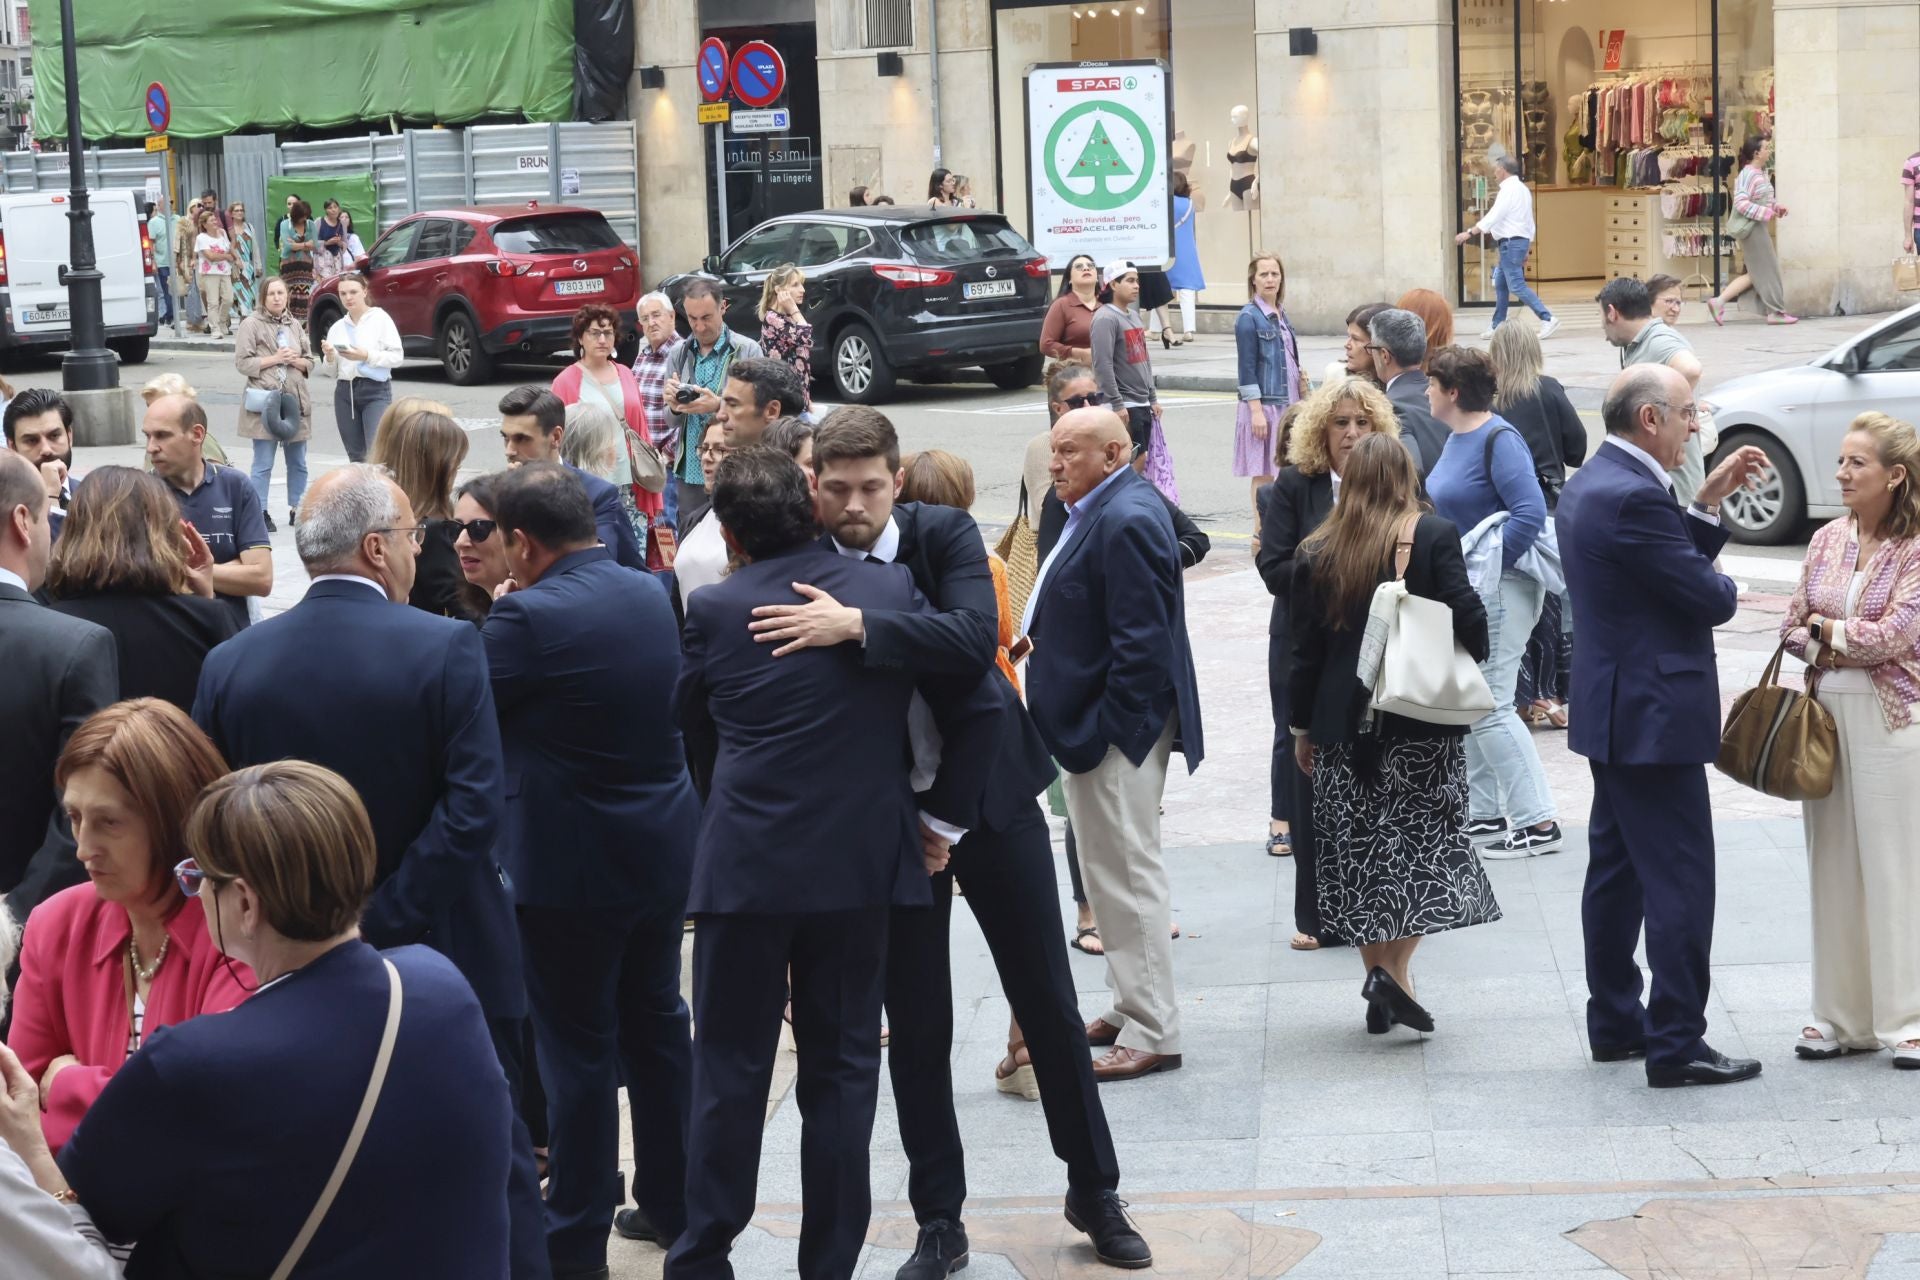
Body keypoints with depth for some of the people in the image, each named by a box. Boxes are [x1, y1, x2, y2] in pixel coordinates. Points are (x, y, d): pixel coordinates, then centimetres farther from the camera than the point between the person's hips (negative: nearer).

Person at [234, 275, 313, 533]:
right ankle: (261, 512, -1)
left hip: (295, 399, 5)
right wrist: (274, 359, -13)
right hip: (265, 399, -5)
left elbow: (309, 363, 17)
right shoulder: (251, 325, -1)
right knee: (263, 463, -5)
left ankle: (297, 509, 18)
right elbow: (242, 363, -7)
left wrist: (294, 360, -5)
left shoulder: (295, 325, 15)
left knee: (298, 462, 9)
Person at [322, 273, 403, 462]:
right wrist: (329, 358, -5)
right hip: (345, 392, 5)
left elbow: (397, 357, -5)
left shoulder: (380, 319, 0)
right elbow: (332, 373, 16)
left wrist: (367, 356, -16)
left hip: (376, 391, -5)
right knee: (356, 457, 6)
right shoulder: (337, 328, 13)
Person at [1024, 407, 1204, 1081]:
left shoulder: (1127, 522, -20)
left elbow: (1141, 642, -24)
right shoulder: (1098, 512, 12)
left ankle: (1152, 1032, 4)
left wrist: (1104, 730, -22)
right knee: (1110, 870, 18)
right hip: (1094, 725, 11)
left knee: (1127, 872, -4)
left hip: (1117, 730, -11)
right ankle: (1131, 1008, 29)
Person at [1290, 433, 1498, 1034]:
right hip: (1423, 718, -2)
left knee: (1359, 853, 10)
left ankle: (1379, 976, 11)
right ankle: (1397, 971, -9)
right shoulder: (1435, 536, -6)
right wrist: (1471, 668, 9)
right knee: (1425, 844, 5)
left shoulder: (1318, 552, 1)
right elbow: (1467, 617, -12)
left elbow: (1307, 648, 3)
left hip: (1344, 720, 2)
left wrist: (1302, 727, 11)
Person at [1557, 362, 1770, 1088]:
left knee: (1617, 872, 16)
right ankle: (1676, 1047, -1)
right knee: (1680, 881, -5)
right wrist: (1723, 588, 3)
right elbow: (1711, 598, -19)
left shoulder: (1591, 484, 11)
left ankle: (1614, 1025, 25)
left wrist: (1709, 501, 9)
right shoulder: (1632, 497, -22)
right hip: (1655, 717, -11)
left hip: (1613, 712, 11)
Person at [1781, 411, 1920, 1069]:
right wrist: (1827, 646, -10)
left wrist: (1825, 629, -4)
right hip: (1826, 711, 5)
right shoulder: (1828, 540, 8)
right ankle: (1842, 1015, 17)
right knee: (1833, 866, 8)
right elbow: (1793, 627, 9)